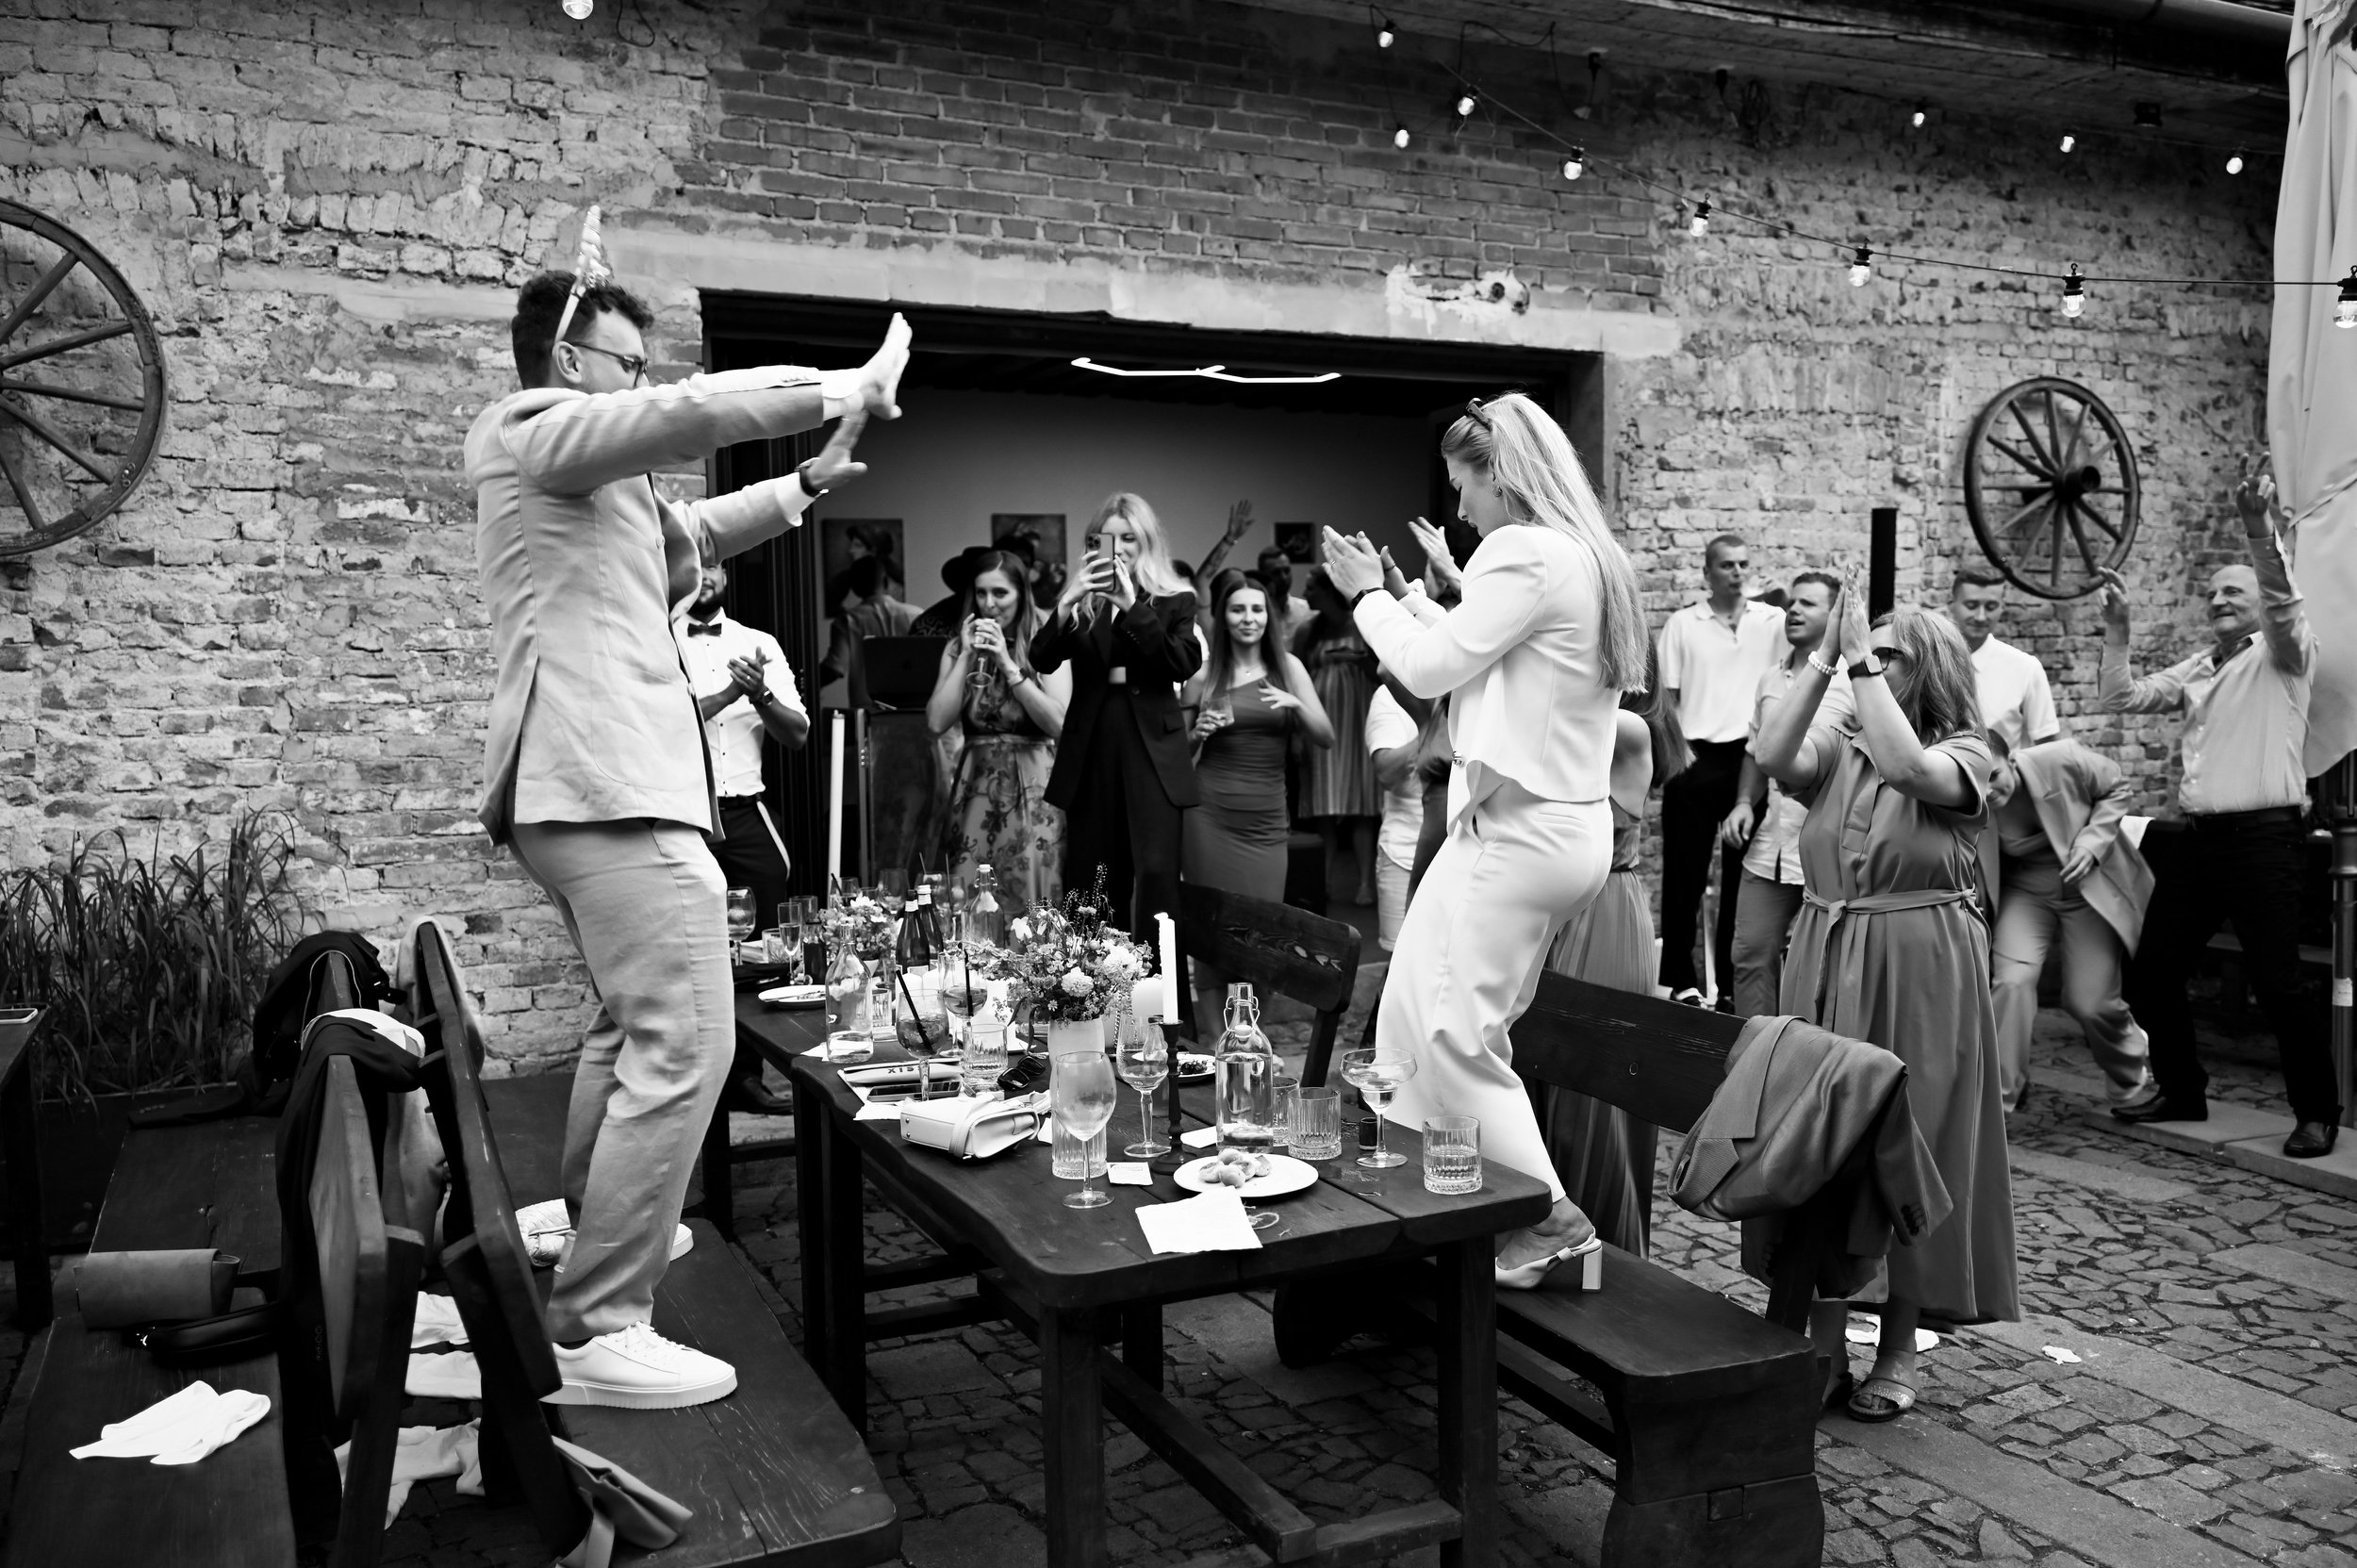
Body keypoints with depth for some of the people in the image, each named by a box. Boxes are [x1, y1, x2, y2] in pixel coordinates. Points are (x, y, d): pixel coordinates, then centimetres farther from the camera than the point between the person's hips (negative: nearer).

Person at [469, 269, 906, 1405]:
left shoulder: (579, 473, 25)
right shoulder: (534, 428, -5)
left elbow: (686, 531, 32)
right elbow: (698, 410, -17)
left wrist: (802, 486, 23)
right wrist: (853, 387, -10)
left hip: (578, 791, 12)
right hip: (610, 786, -12)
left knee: (633, 1020, 25)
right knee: (683, 1043, -15)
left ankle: (593, 1237, 39)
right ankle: (595, 1332, -12)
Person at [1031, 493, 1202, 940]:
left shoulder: (1174, 601, 6)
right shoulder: (1081, 601, 10)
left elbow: (1185, 664, -10)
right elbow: (1042, 662, -3)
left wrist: (1133, 608, -17)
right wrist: (1066, 604, -17)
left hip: (1151, 751, -2)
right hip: (1090, 750, 2)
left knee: (1155, 871, -11)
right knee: (1089, 876, 4)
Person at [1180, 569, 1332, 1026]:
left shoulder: (1288, 667, 6)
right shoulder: (1204, 675, 3)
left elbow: (1327, 737, 4)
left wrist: (1296, 704, -13)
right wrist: (1199, 733, -8)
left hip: (1266, 819, 1)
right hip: (1209, 813, -1)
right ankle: (1214, 1035, 7)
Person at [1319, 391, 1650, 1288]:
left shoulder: (1525, 553, -16)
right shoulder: (1588, 556, 15)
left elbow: (1431, 668, -12)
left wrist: (1368, 595, 3)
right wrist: (1405, 594, 20)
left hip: (1519, 830, -10)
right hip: (1564, 820, 10)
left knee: (1456, 1032, -4)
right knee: (1416, 1010, 15)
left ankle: (1548, 1216, 2)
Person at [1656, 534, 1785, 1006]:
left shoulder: (1772, 622, 5)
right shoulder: (1682, 624, 3)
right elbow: (1667, 697, 4)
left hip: (1751, 757, 1)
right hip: (1696, 758, -1)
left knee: (1742, 871, 7)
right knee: (1685, 871, 2)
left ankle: (1732, 979, 16)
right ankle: (1680, 977, 10)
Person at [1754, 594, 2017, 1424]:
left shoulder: (1963, 753, -4)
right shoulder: (1837, 747, 6)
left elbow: (1906, 767, -26)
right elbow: (1771, 756, -14)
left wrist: (1860, 663, -21)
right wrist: (1823, 662, -13)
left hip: (1919, 976, -4)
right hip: (1825, 965, 4)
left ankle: (1898, 1349, 19)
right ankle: (1824, 1341, 19)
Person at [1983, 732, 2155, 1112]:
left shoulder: (2063, 760, -25)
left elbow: (2118, 788, -5)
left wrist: (2092, 842, -19)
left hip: (2089, 886, -1)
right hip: (2025, 891, 1)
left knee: (2089, 1002, -2)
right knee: (2010, 980, -21)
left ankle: (2134, 1079, 32)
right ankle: (1996, 1098, -5)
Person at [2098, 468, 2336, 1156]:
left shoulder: (2282, 655, 1)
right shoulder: (2196, 669, 19)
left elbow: (2284, 601, -20)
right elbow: (2120, 699, 14)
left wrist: (2259, 530, -34)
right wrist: (2117, 629, 5)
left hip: (2263, 836, -7)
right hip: (2196, 836, 7)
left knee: (2277, 983, -7)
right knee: (2150, 973, 9)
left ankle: (2318, 1113, 9)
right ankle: (2182, 1091, 25)